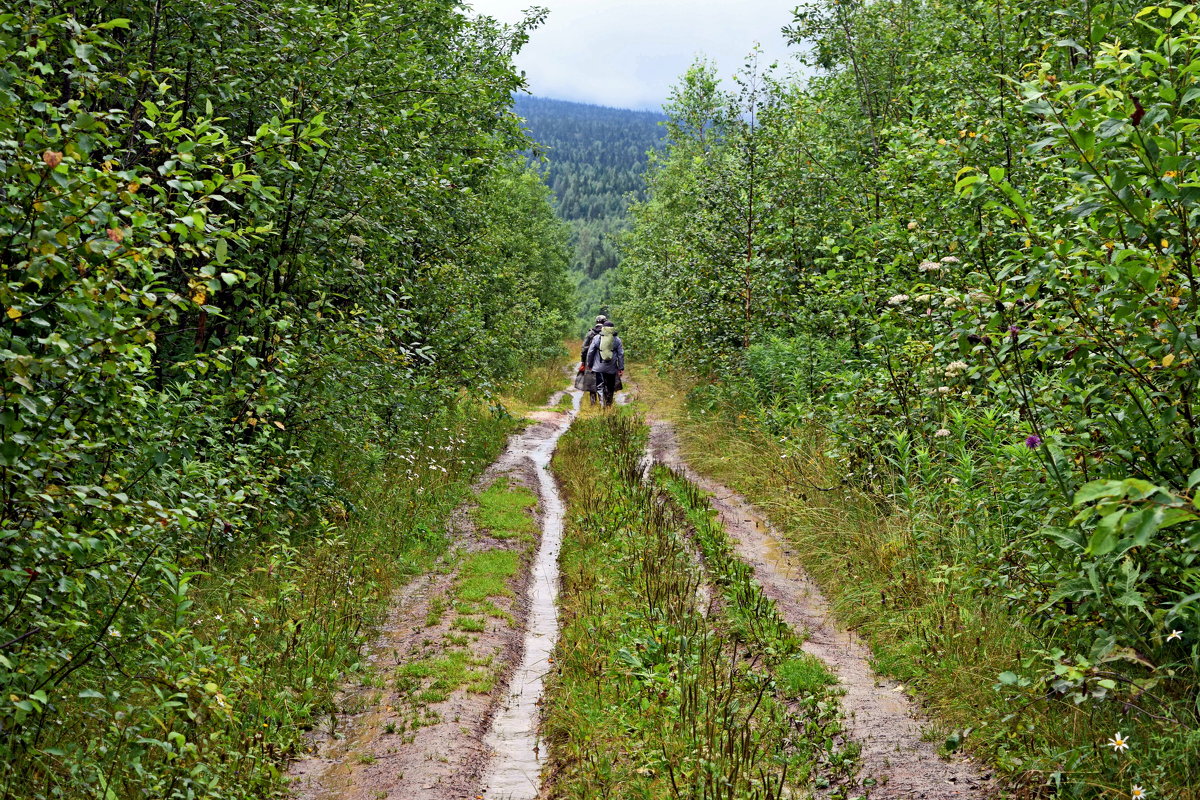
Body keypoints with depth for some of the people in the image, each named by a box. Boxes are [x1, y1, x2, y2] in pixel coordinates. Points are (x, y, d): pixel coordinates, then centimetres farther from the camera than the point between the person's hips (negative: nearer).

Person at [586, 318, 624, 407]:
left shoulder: (596, 337, 0)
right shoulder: (617, 339, 2)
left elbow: (590, 352, 2)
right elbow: (621, 354, 1)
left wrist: (589, 364, 13)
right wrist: (621, 368, 5)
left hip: (599, 367, -1)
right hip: (612, 369, 1)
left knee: (600, 386, 1)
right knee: (611, 387, 14)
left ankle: (601, 403, -15)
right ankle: (609, 404, 21)